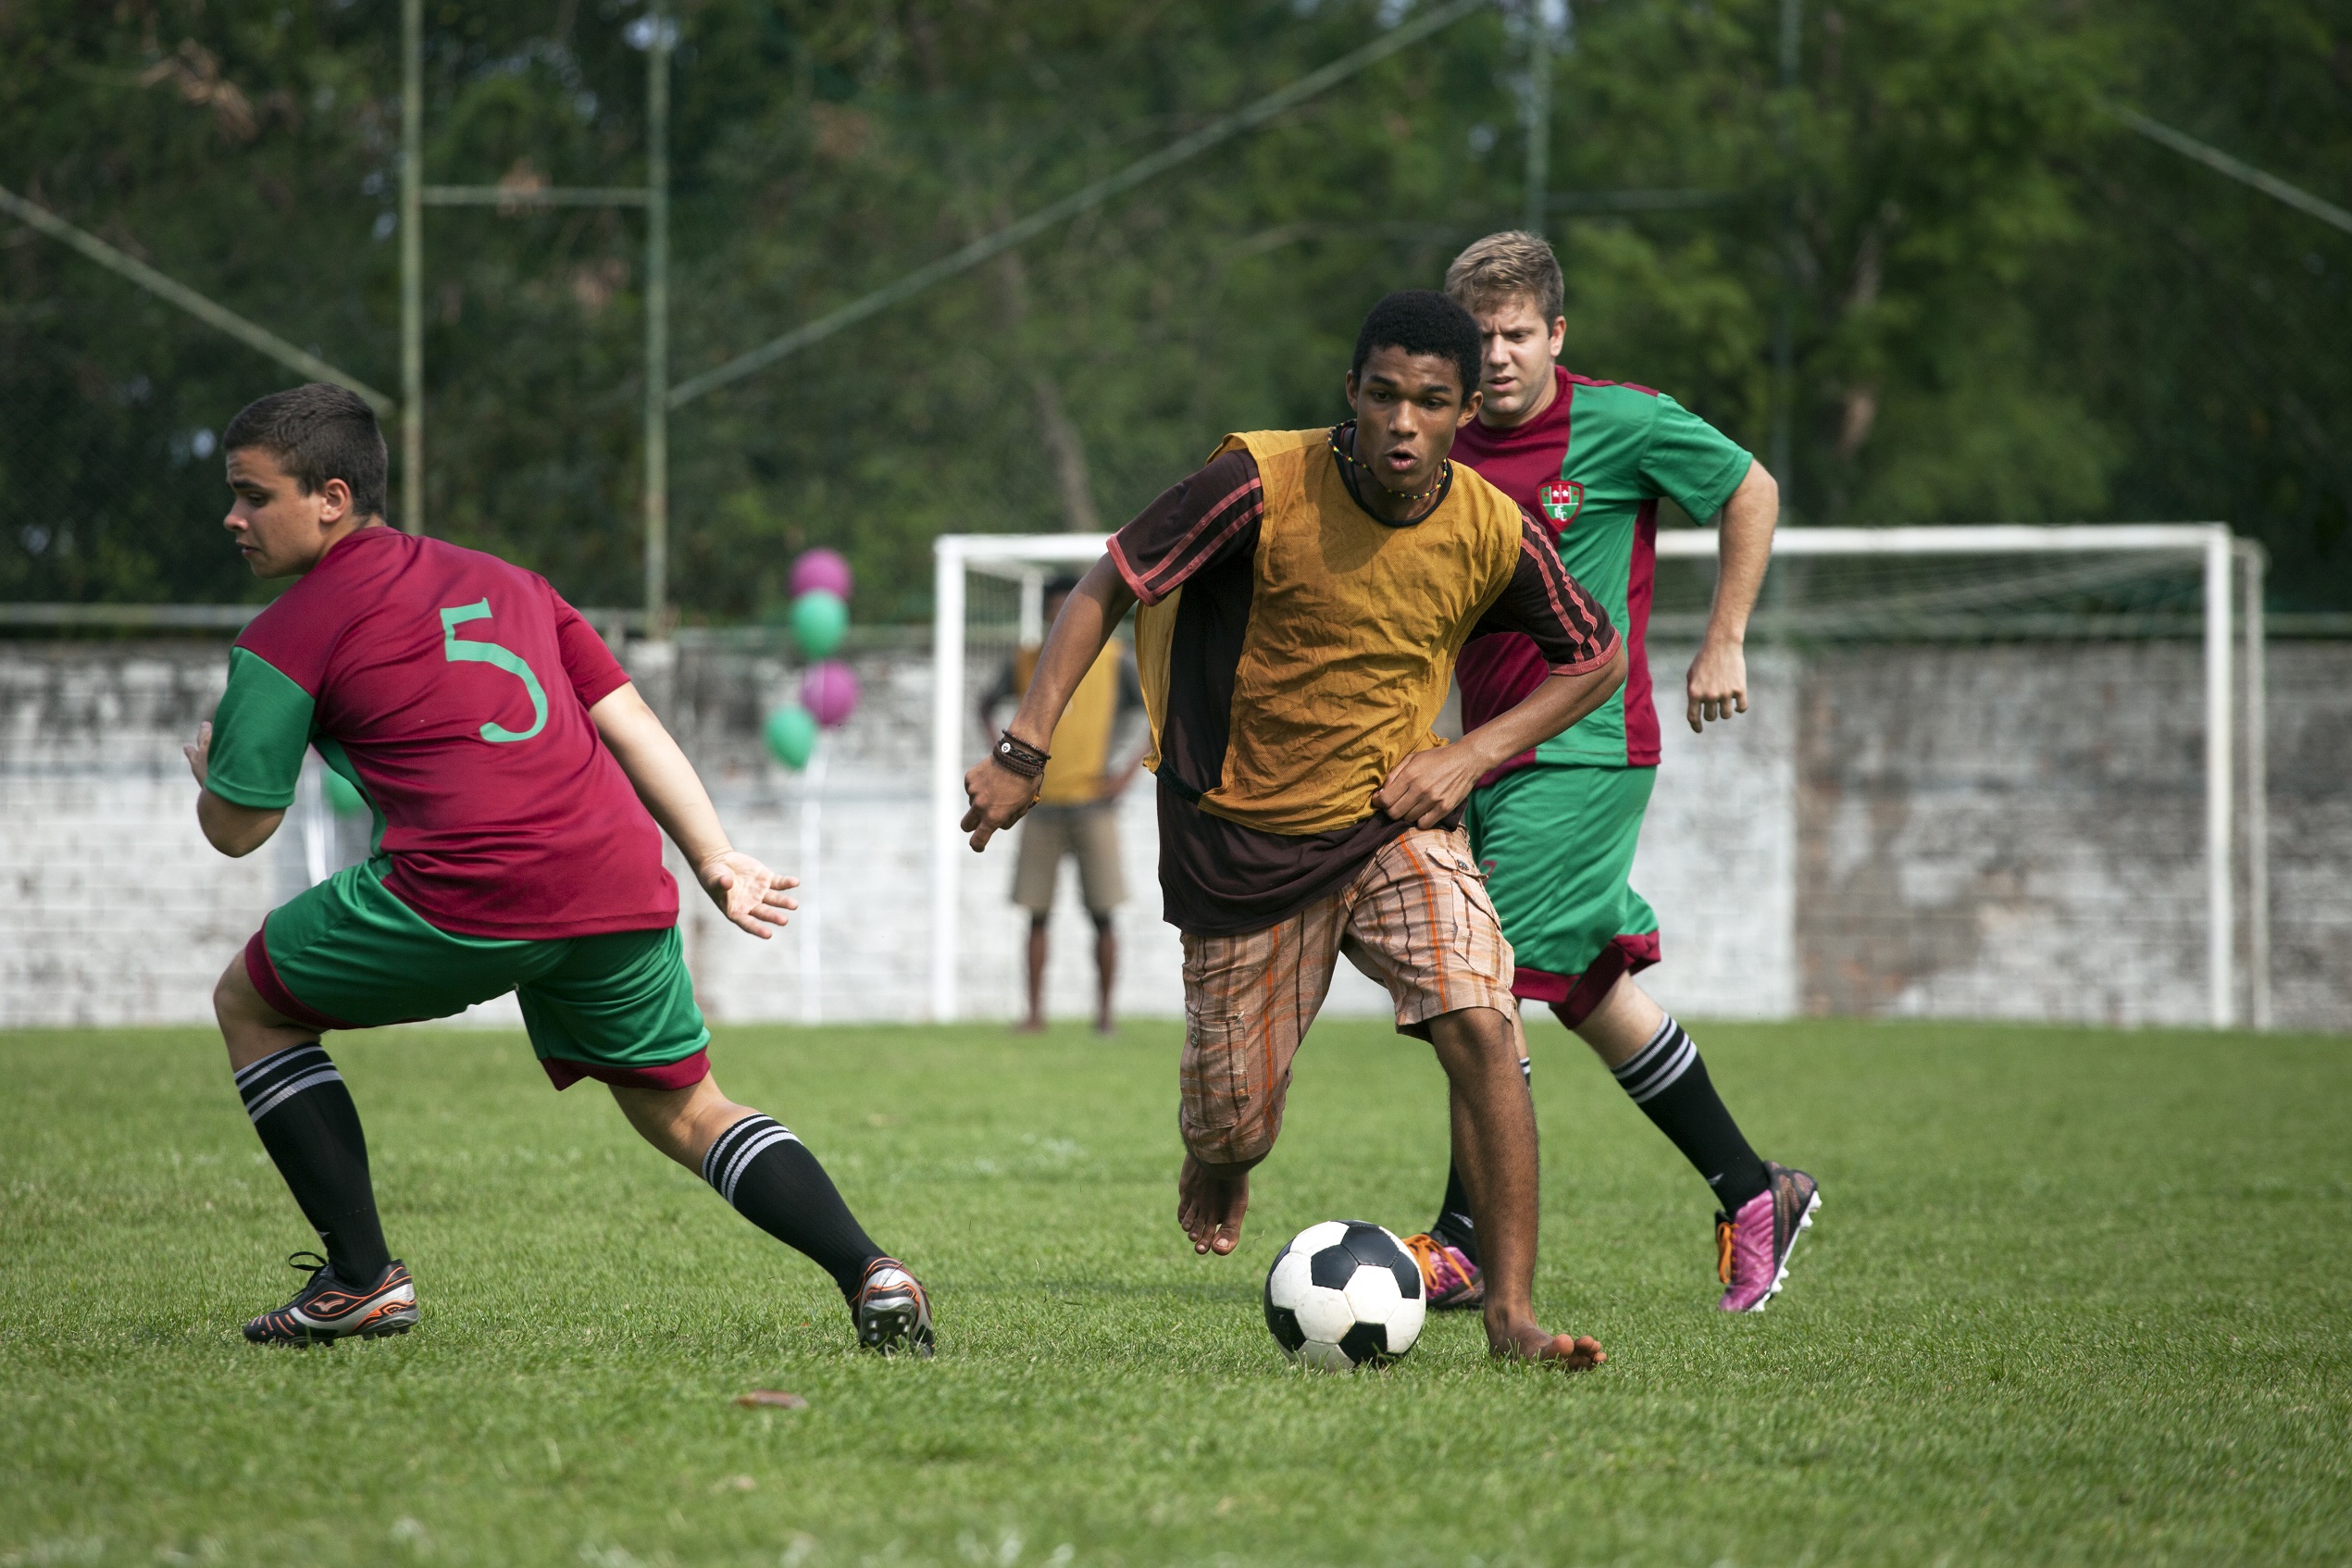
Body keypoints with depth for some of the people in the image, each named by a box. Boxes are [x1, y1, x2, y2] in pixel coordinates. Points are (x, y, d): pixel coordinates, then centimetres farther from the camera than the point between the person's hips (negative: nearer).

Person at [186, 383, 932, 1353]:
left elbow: (237, 830, 8)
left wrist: (208, 765, 31)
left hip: (465, 898, -6)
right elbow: (628, 720, 19)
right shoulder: (499, 580, 24)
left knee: (252, 1006, 18)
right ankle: (867, 1271, -1)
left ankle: (360, 1278, 12)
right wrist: (717, 861, 16)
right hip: (622, 890, 6)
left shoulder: (283, 639, 6)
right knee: (683, 1111, 21)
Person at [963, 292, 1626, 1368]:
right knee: (1234, 1124, 6)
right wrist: (1022, 751, -19)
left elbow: (1594, 660, 5)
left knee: (1480, 1028, -23)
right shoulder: (1265, 485, -21)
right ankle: (1219, 1160, 46)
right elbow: (1107, 588, -12)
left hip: (1393, 821, 1)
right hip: (1239, 840, -1)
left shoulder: (1492, 534, -12)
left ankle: (1512, 1311, -17)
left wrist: (1469, 755, -8)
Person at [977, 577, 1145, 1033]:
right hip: (1041, 805, 2)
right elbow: (987, 705, 21)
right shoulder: (1024, 664, 5)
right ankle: (1035, 1011, 9)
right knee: (1037, 915, 2)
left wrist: (1131, 771, -5)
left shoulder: (1111, 661, 0)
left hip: (1094, 803, -2)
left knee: (1102, 915, -4)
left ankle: (1105, 1010, 5)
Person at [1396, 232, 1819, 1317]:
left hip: (1584, 751, -7)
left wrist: (1723, 646, 0)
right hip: (1491, 757, 7)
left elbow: (1752, 494, 3)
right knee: (1589, 991, 11)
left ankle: (1465, 1247, -8)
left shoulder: (1622, 423, -9)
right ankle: (1754, 1196, 23)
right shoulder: (1446, 455, 6)